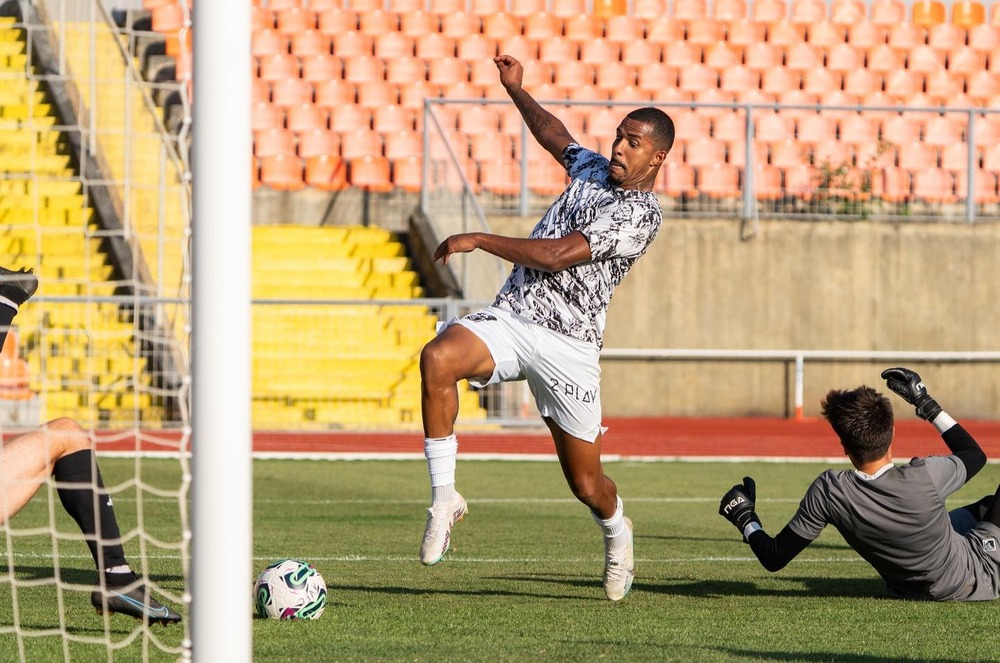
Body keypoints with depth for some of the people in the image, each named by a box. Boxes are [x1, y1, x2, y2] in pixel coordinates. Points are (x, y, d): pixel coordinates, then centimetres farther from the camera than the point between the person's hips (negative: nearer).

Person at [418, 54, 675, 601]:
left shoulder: (641, 214, -11)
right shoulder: (594, 171, 14)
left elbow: (557, 254, -19)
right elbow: (553, 135, 39)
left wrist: (478, 241, -16)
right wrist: (516, 89, 37)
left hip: (567, 346, -5)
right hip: (510, 319, 5)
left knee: (585, 483, 3)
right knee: (438, 358, -29)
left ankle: (617, 533, 41)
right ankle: (444, 497, -22)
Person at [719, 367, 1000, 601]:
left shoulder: (828, 491, -27)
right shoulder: (925, 476, -31)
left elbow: (774, 558, -16)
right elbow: (976, 454, -5)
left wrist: (746, 521, 4)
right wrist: (925, 403, 0)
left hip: (912, 594, 4)